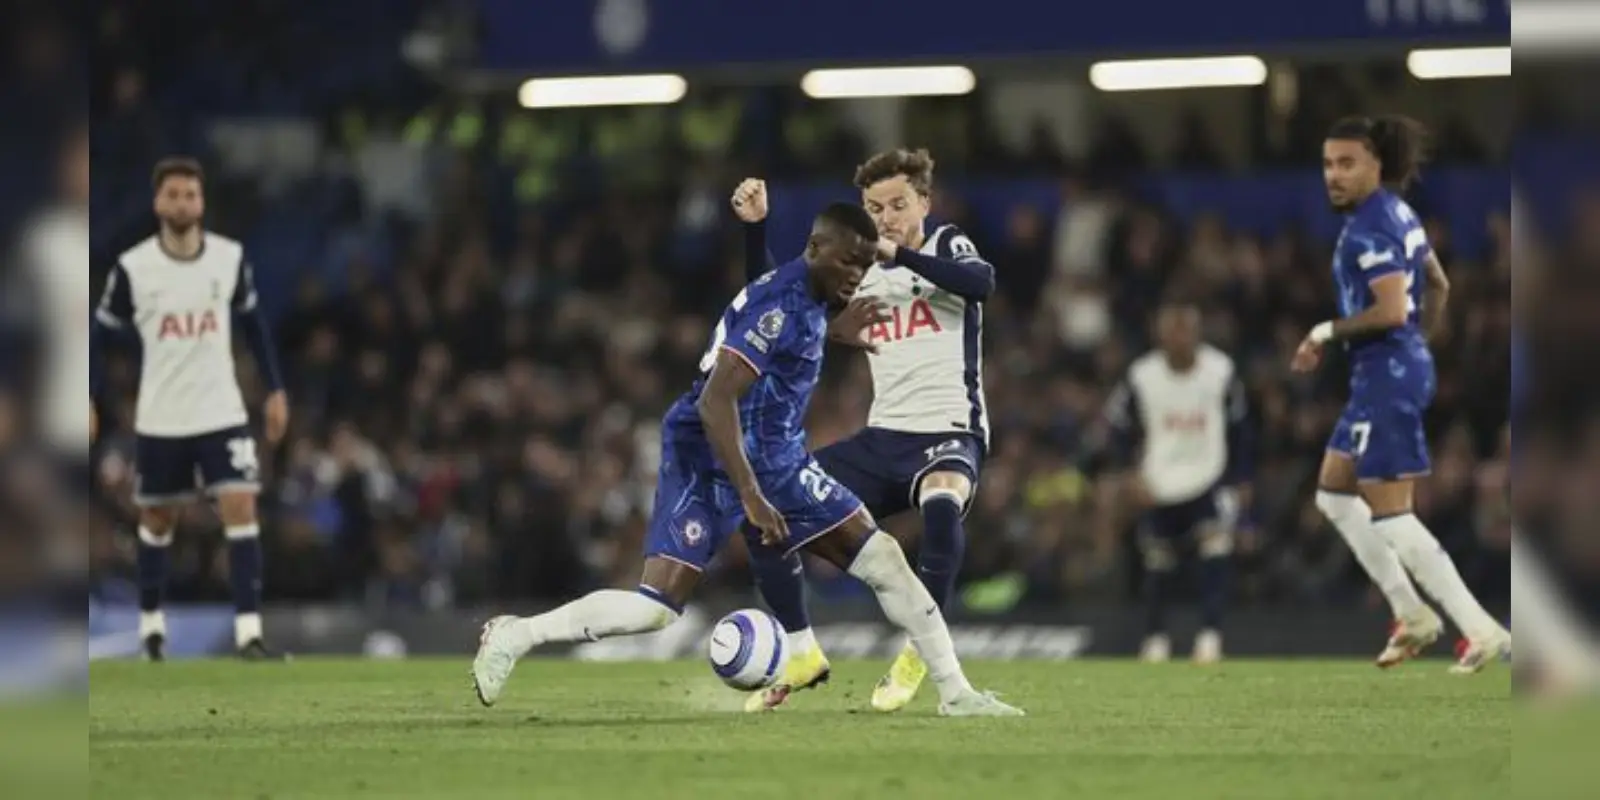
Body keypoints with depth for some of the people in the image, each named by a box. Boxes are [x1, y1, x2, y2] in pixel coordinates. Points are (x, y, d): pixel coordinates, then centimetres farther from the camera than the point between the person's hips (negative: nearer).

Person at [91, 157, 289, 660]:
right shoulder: (132, 268, -9)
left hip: (223, 414, 1)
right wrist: (90, 405, -6)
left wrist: (275, 390, 9)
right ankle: (151, 620, 32)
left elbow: (253, 325, 11)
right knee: (158, 520, 13)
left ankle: (248, 629, -14)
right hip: (159, 420, -1)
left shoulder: (230, 258, -3)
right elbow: (101, 336, 1)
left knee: (240, 509, -13)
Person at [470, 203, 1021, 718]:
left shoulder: (810, 303, 9)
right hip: (711, 463, -9)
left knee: (882, 560, 1)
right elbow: (715, 401, -27)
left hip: (775, 462, 9)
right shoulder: (778, 306, -20)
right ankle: (516, 636, -1)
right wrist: (752, 499, -29)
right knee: (659, 605, -17)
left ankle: (955, 692, 7)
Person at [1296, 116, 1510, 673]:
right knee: (1334, 495, 19)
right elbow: (1438, 286, 21)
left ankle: (1482, 632, -7)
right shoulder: (1398, 214, 12)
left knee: (1390, 516, -7)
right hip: (1402, 366, 10)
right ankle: (1412, 615, 19)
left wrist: (1326, 333, -16)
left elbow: (1390, 310, -28)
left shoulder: (1369, 229, -18)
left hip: (1387, 376, -10)